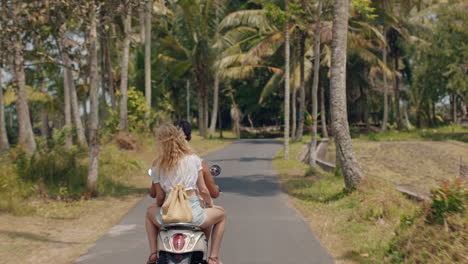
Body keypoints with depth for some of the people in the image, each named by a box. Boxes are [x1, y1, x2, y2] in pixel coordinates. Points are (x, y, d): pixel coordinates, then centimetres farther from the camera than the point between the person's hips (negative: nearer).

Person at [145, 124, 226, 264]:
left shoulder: (157, 165, 3)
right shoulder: (193, 159, 1)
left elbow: (160, 196, 7)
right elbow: (203, 190, 1)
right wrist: (210, 205, 21)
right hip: (193, 213, -2)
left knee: (150, 212, 38)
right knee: (221, 215, 30)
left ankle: (153, 252, 22)